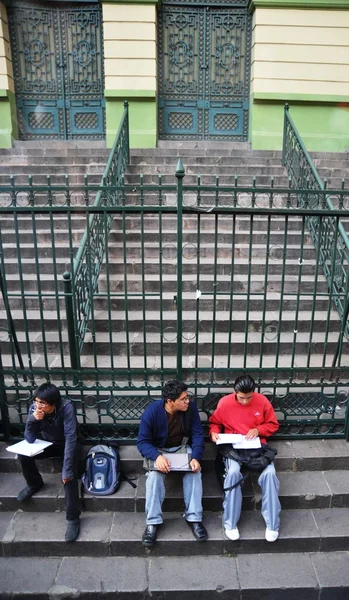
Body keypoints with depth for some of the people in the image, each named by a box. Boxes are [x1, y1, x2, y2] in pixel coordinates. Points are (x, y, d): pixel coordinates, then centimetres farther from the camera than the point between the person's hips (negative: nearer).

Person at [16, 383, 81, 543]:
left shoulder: (66, 408, -34)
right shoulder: (34, 408, -22)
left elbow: (70, 438, -36)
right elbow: (30, 439, -19)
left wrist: (67, 469, -40)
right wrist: (33, 419, -38)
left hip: (66, 444, -4)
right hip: (47, 443, 4)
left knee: (68, 475, -27)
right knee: (23, 454, -19)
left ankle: (73, 518, -11)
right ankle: (34, 484, 10)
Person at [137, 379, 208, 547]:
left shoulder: (190, 408, -17)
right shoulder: (151, 412, -24)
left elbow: (198, 435, -12)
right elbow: (142, 442, -20)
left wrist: (195, 457, -30)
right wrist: (157, 456, -40)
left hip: (183, 448, 2)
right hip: (158, 450, -2)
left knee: (194, 471, -25)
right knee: (155, 474, -29)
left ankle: (194, 518, -14)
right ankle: (152, 522, -17)